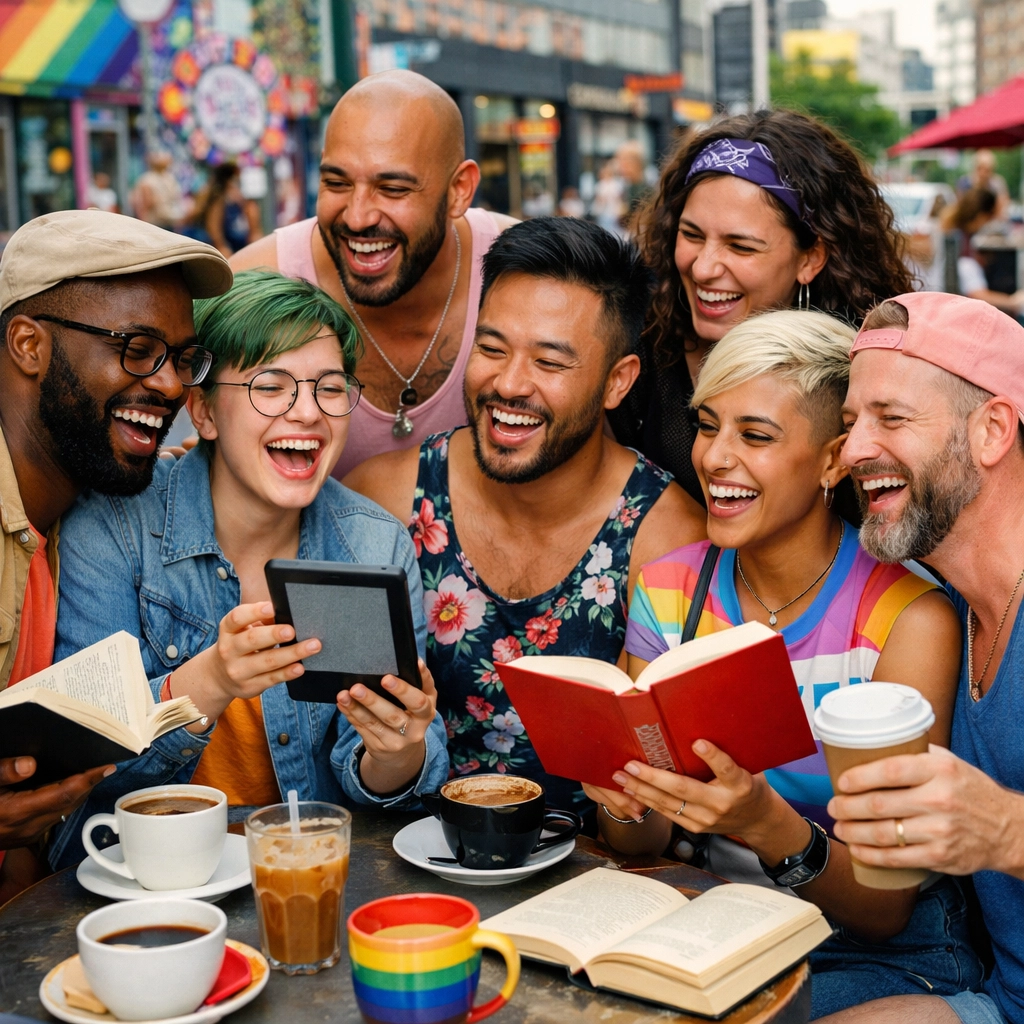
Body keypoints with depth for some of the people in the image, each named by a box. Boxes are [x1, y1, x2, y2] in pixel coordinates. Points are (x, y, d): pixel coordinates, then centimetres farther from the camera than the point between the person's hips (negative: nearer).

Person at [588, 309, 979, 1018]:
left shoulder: (911, 619, -15)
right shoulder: (667, 592, -1)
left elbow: (887, 909, -15)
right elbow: (647, 848, 1)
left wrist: (768, 824, -34)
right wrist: (622, 799, -22)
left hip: (887, 962, -4)